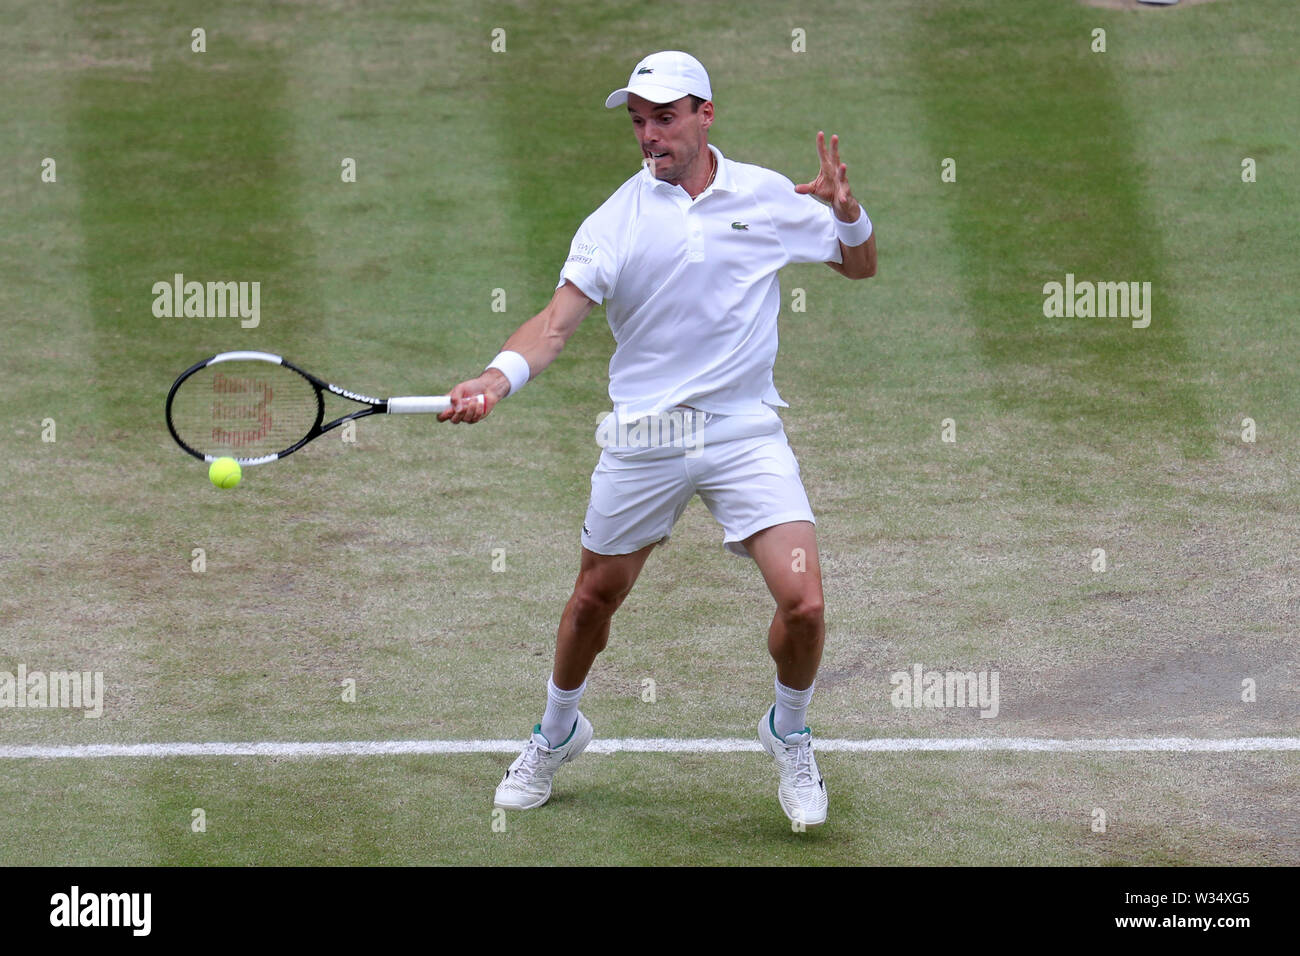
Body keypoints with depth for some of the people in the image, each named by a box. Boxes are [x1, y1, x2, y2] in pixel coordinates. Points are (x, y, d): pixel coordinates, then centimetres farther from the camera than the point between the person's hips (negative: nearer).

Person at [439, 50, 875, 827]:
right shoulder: (619, 218, -3)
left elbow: (860, 266, 15)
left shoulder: (768, 196, 2)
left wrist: (848, 213, -8)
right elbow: (560, 319, -11)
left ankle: (789, 734, 17)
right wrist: (498, 378, -30)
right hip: (642, 436, 0)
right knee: (595, 599, 13)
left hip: (746, 431, 0)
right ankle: (558, 733, 41)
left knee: (803, 602, -13)